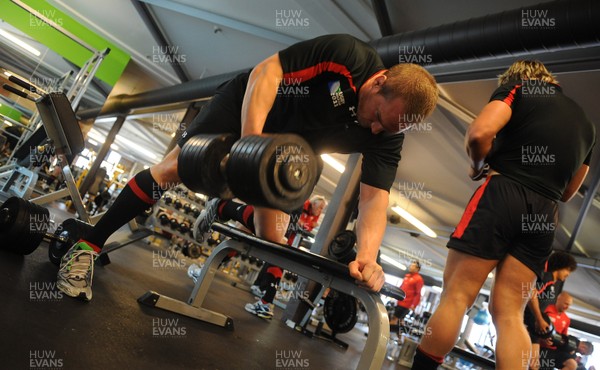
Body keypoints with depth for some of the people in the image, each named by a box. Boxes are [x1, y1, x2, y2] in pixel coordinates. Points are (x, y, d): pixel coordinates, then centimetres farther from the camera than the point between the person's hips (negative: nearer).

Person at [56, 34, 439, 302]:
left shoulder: (387, 136, -18)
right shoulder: (347, 55, -30)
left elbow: (375, 198, -26)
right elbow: (265, 71, -29)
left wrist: (368, 256, -45)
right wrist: (250, 141, -42)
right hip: (249, 105, -3)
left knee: (273, 236, -3)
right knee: (173, 168, -10)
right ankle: (87, 246, 3)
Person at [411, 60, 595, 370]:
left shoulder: (519, 88, 9)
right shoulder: (585, 123, 27)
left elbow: (479, 133, -11)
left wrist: (478, 167, 6)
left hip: (502, 195, -6)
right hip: (544, 214, 6)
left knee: (455, 295, -5)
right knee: (509, 313, 4)